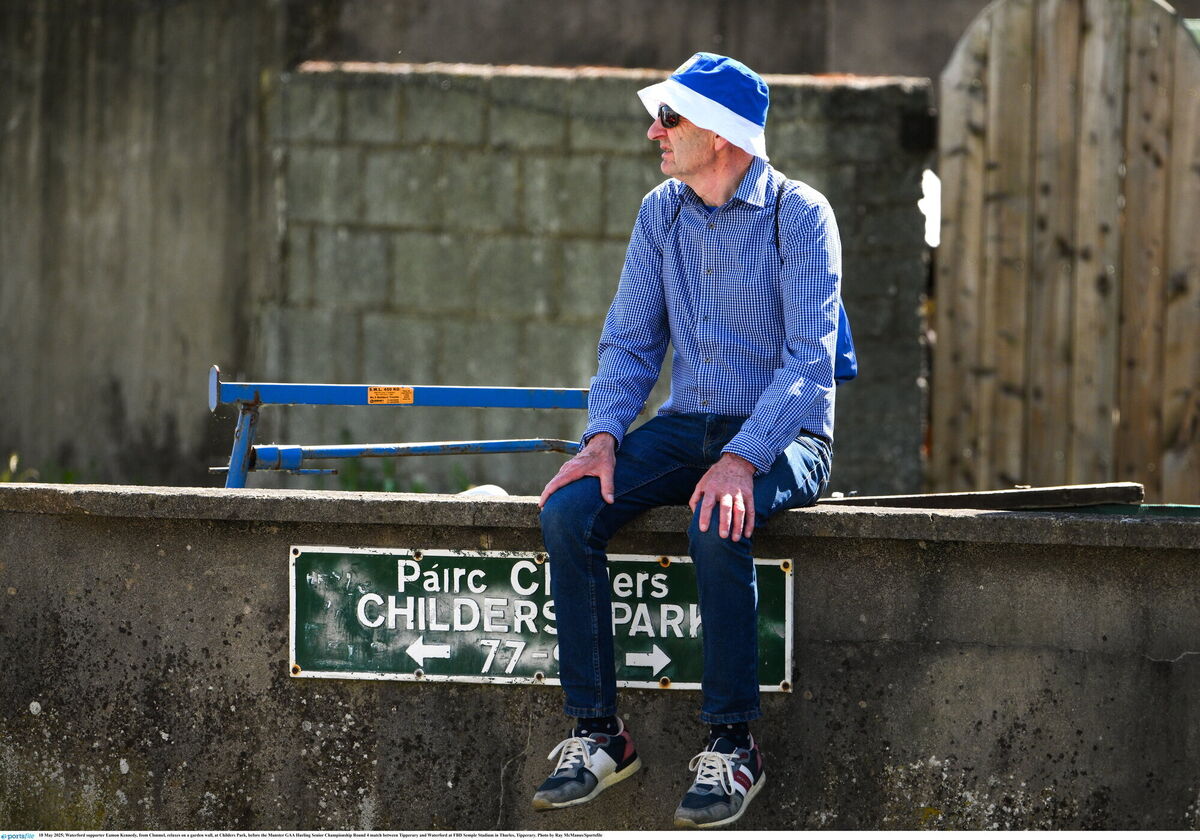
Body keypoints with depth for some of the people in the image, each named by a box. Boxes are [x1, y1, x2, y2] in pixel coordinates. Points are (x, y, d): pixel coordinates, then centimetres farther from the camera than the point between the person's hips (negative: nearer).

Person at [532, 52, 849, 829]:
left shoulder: (800, 215, -11)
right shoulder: (661, 213, 7)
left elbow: (810, 358, -18)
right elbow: (631, 341, 9)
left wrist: (744, 458, -31)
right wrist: (604, 437, -11)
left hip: (786, 435, -5)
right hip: (687, 424, 6)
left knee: (717, 525, -37)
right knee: (568, 510, -21)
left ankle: (732, 744, -26)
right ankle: (598, 731, -15)